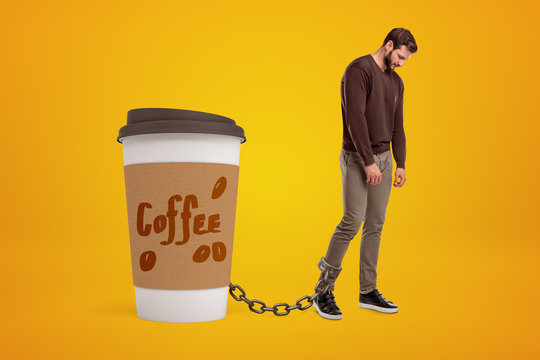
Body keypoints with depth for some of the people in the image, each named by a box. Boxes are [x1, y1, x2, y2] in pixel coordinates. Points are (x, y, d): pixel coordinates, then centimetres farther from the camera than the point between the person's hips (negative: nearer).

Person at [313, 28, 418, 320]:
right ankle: (324, 291, -1)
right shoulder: (359, 70, -10)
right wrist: (368, 161, -21)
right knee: (352, 221, -13)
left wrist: (400, 163, 12)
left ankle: (367, 292, 15)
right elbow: (355, 117, -19)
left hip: (383, 158, 8)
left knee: (376, 225, 7)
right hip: (357, 158, -8)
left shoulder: (396, 82, 16)